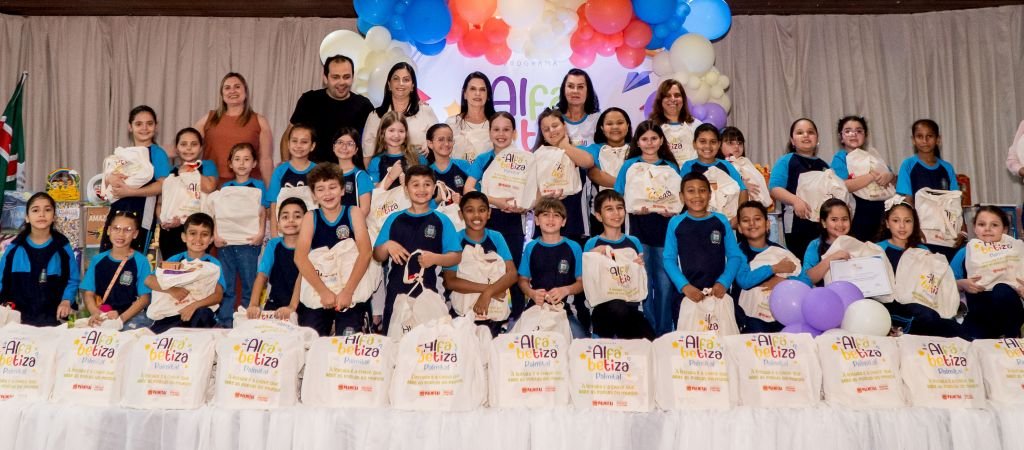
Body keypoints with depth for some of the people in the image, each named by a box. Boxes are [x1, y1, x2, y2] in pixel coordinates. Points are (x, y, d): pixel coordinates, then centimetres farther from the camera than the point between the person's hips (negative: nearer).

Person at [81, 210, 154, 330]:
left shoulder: (140, 261, 2)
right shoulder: (98, 260, 12)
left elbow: (144, 297, -1)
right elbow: (88, 293, 9)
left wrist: (122, 318, -17)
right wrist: (96, 313, -13)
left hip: (133, 316, -2)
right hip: (101, 318, 2)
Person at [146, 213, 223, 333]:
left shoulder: (214, 264, 4)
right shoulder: (175, 260, 10)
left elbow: (218, 295, -8)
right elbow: (149, 280, 0)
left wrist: (195, 305, -25)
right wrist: (171, 290, -19)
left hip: (200, 313, -1)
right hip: (172, 313, 2)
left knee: (203, 313, -38)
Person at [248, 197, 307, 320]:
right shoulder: (273, 244, 6)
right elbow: (262, 275, -4)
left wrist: (292, 307, -29)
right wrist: (253, 304, -19)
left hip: (301, 305, -3)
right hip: (275, 304, 3)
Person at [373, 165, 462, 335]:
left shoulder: (441, 221, 3)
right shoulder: (394, 219, 9)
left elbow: (456, 256, 0)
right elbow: (377, 256, 12)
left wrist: (435, 258, -18)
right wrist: (387, 245, -10)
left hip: (427, 292, -2)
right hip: (396, 292, 2)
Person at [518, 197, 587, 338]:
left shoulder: (573, 248, 5)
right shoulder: (531, 248, 10)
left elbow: (582, 281, 6)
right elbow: (523, 279, 13)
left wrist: (565, 290, -13)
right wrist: (531, 293, -8)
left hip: (564, 308, -1)